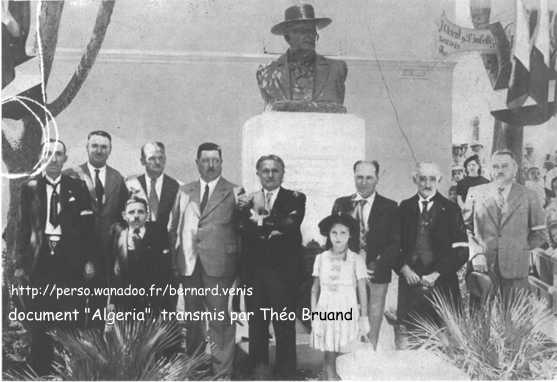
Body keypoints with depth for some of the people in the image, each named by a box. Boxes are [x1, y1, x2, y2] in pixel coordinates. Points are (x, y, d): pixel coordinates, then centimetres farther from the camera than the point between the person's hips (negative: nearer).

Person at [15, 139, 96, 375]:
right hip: (39, 261, 0)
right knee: (40, 323, 6)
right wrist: (20, 263, 0)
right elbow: (23, 227, 5)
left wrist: (89, 260, -2)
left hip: (70, 261, 0)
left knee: (71, 321, 2)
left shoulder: (77, 188, 6)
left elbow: (87, 227, 4)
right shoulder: (30, 188, 6)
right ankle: (40, 371, 16)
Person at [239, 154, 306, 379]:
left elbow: (290, 225, -13)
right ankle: (259, 369, 21)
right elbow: (244, 230, -2)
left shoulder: (295, 198, 4)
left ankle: (285, 372, 13)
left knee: (284, 325, 1)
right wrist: (272, 229, -15)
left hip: (283, 270, -2)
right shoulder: (249, 201, 12)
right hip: (254, 270, 3)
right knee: (257, 324, 8)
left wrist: (261, 219, -10)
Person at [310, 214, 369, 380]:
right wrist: (313, 314, 5)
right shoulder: (321, 258, 4)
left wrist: (364, 317, 0)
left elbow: (362, 291, 1)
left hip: (347, 313, -1)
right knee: (329, 357, 1)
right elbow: (315, 289, 9)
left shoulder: (356, 260, -2)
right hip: (325, 312, 1)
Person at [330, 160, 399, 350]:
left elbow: (395, 242, 0)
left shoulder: (389, 207, 5)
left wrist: (379, 264, -14)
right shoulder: (341, 204, 9)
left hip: (376, 275, -1)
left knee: (372, 329, 5)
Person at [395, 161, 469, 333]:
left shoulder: (450, 210, 5)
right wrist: (404, 268, -5)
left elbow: (461, 251, -1)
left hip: (442, 285, -1)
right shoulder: (404, 208, 11)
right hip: (410, 283, 2)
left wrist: (437, 274, -9)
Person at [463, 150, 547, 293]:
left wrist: (518, 251, 2)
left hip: (515, 270, 0)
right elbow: (465, 227, 7)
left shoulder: (528, 196, 7)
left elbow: (539, 234, 12)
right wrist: (476, 253, -6)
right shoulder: (475, 193, 8)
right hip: (482, 267, 0)